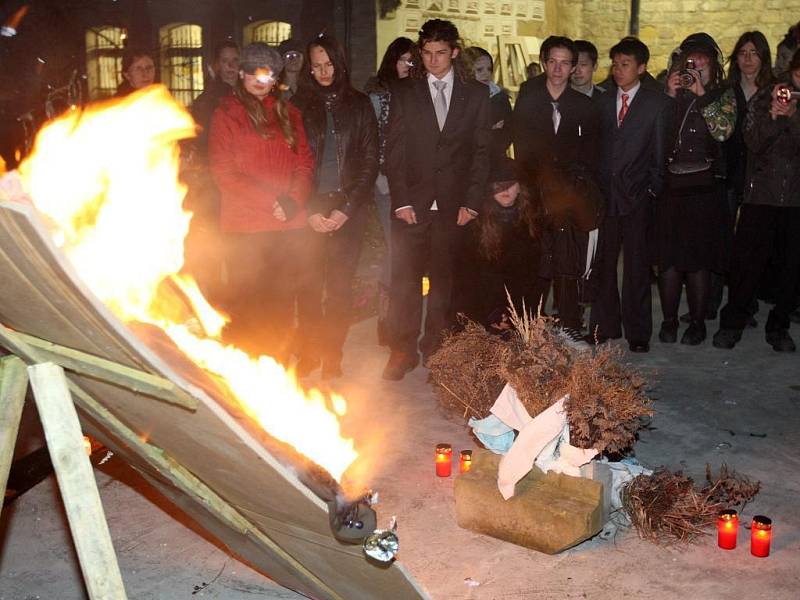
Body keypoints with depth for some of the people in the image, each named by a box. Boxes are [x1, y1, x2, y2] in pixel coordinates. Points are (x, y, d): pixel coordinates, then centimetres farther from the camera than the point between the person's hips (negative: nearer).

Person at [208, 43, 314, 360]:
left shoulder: (287, 113, 15)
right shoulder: (226, 114, 3)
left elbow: (305, 159, 11)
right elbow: (223, 171, -5)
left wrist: (295, 198, -9)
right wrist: (273, 200, -12)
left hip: (290, 225, 4)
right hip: (245, 227, -3)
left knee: (283, 301, 5)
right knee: (246, 303, -1)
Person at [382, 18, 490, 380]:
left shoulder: (476, 95, 8)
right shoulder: (404, 93, 7)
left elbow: (481, 152, 5)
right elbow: (394, 150, 3)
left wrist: (472, 202, -3)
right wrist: (401, 200, -6)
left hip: (454, 207, 0)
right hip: (412, 205, 0)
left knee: (443, 280, 5)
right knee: (405, 279, -2)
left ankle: (436, 349, 16)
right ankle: (403, 351, 7)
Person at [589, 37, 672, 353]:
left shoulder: (658, 103, 3)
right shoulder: (603, 102, 13)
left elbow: (660, 152, 1)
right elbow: (596, 147, 11)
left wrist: (653, 190, -3)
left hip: (637, 197, -3)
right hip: (604, 194, 3)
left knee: (637, 265, 1)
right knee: (603, 264, 5)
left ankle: (637, 332, 9)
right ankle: (604, 326, 16)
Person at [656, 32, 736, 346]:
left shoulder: (723, 94, 5)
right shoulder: (669, 91, 9)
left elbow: (723, 131, -11)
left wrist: (700, 94, -11)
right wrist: (670, 95, -8)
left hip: (704, 186, -2)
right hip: (668, 183, 2)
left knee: (699, 257, 2)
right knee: (667, 256, 3)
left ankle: (697, 322, 13)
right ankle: (669, 321, 14)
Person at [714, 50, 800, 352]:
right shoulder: (764, 97, 4)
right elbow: (753, 142, -4)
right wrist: (773, 115, -18)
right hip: (761, 193, -1)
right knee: (746, 260, -3)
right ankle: (732, 323, 12)